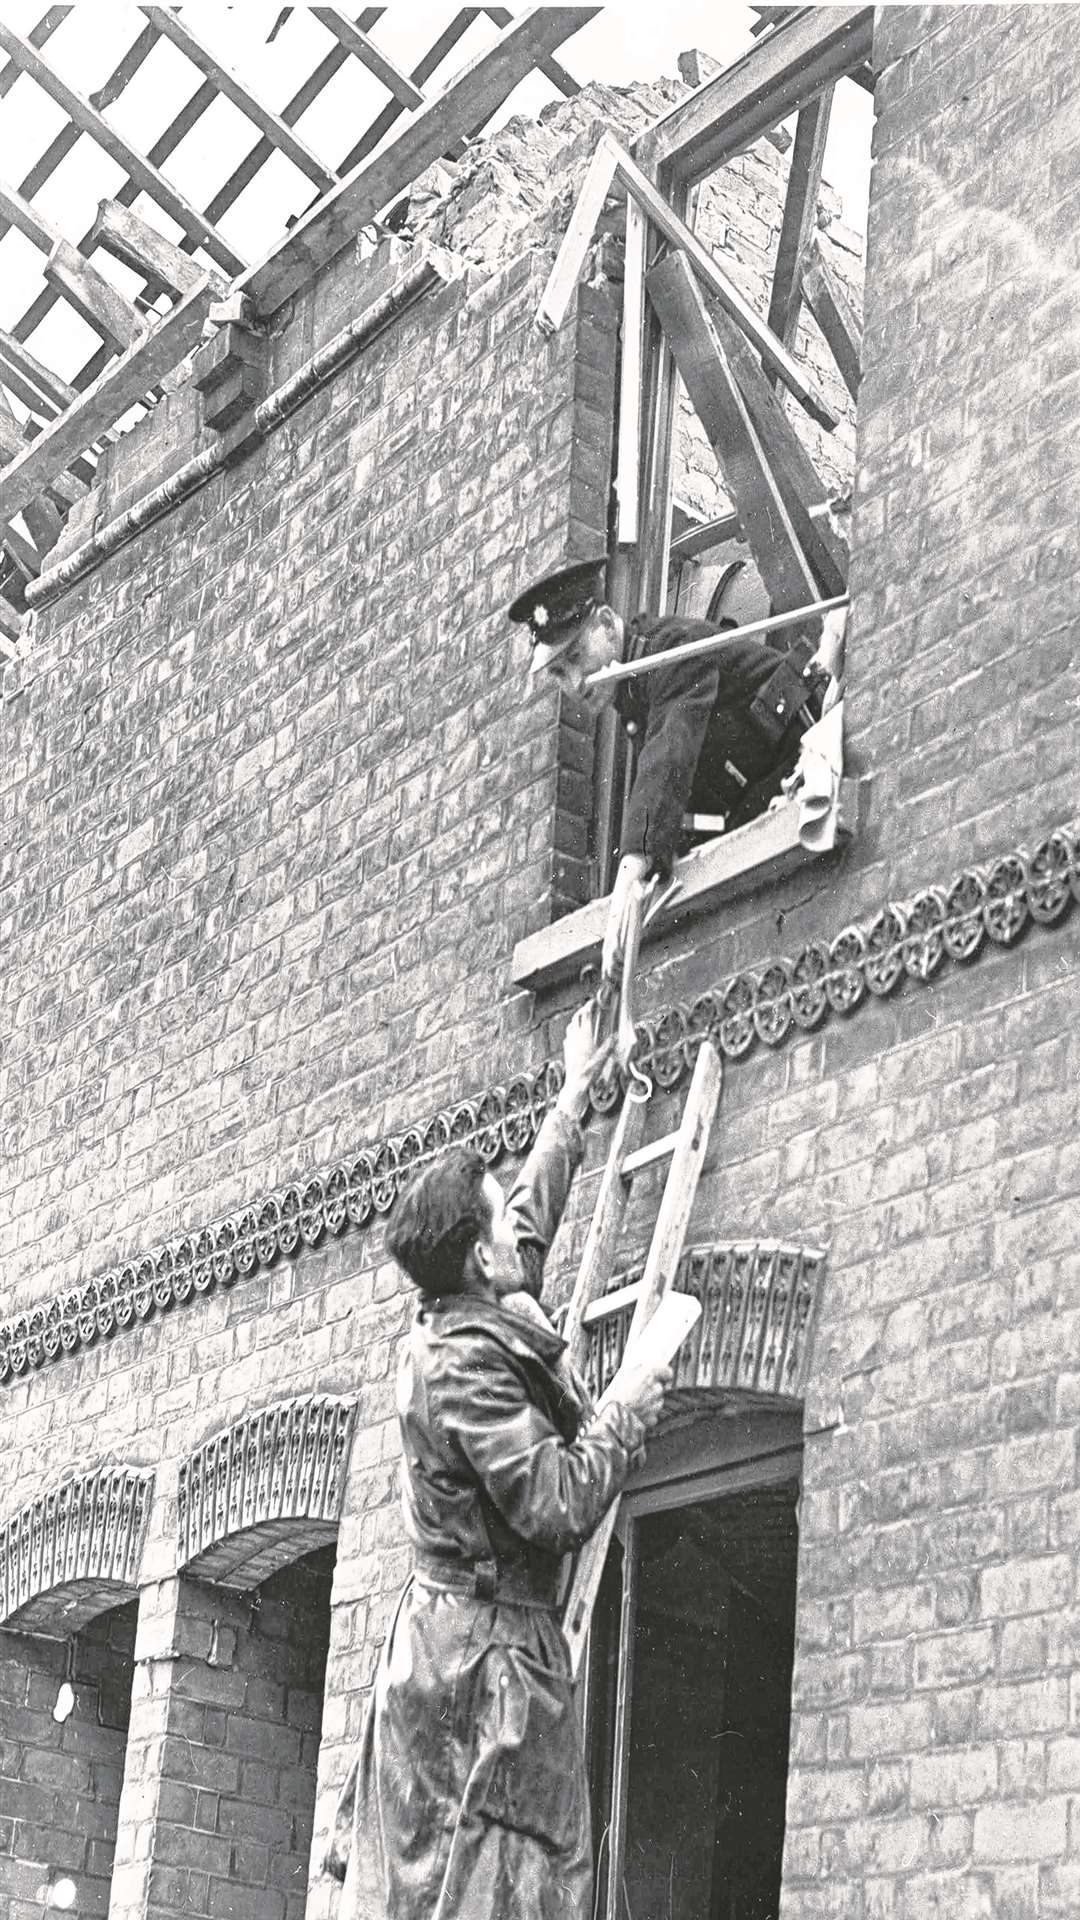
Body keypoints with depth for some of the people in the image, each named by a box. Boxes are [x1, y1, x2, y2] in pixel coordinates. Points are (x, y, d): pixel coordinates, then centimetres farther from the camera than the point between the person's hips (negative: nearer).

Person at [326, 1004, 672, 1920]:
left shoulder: (478, 1324, 9)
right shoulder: (463, 1363, -20)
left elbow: (536, 1207, 26)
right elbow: (557, 1503, -25)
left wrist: (575, 1098, 36)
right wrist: (630, 1412, -11)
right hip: (486, 1654, -10)